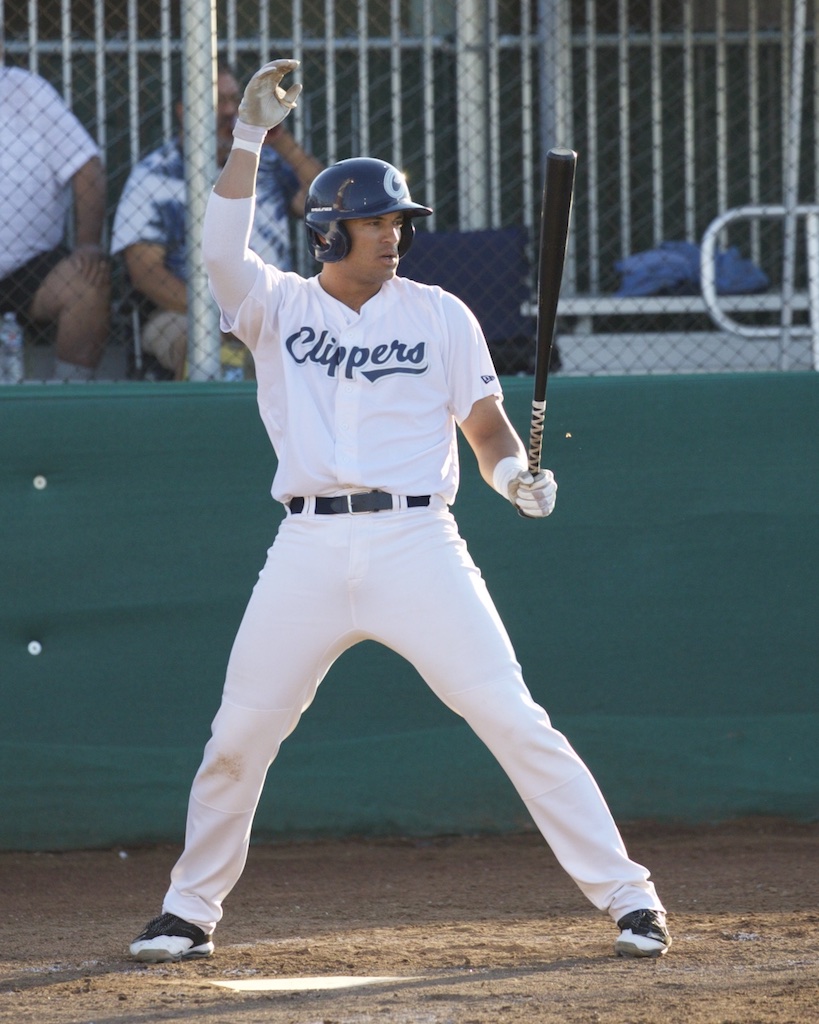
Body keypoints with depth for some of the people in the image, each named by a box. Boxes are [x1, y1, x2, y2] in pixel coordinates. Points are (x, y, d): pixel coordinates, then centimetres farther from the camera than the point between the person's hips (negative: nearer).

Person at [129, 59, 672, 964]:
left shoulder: (439, 316, 8)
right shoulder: (277, 307, 7)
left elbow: (486, 427, 7)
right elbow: (222, 254, -12)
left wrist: (517, 478, -15)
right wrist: (250, 134, -15)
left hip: (416, 542, -1)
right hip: (309, 551, 1)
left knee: (515, 720, -8)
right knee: (236, 738, 5)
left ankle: (626, 896, -6)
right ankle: (189, 911, 23)